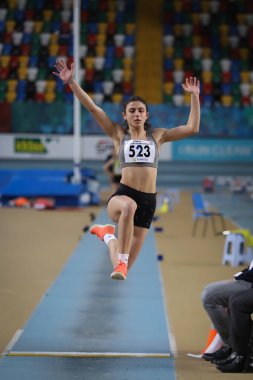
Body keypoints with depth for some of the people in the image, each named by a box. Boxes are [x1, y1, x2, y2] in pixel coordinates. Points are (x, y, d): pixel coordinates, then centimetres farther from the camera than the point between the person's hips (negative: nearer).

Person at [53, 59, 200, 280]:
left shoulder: (157, 136, 15)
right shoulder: (119, 134, 11)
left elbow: (192, 128, 9)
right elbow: (92, 108, 3)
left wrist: (194, 96, 6)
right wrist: (72, 82, -4)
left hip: (148, 201, 2)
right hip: (123, 195, -2)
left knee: (123, 268, 3)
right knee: (129, 206, -44)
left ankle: (107, 235, 37)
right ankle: (121, 262, -33)